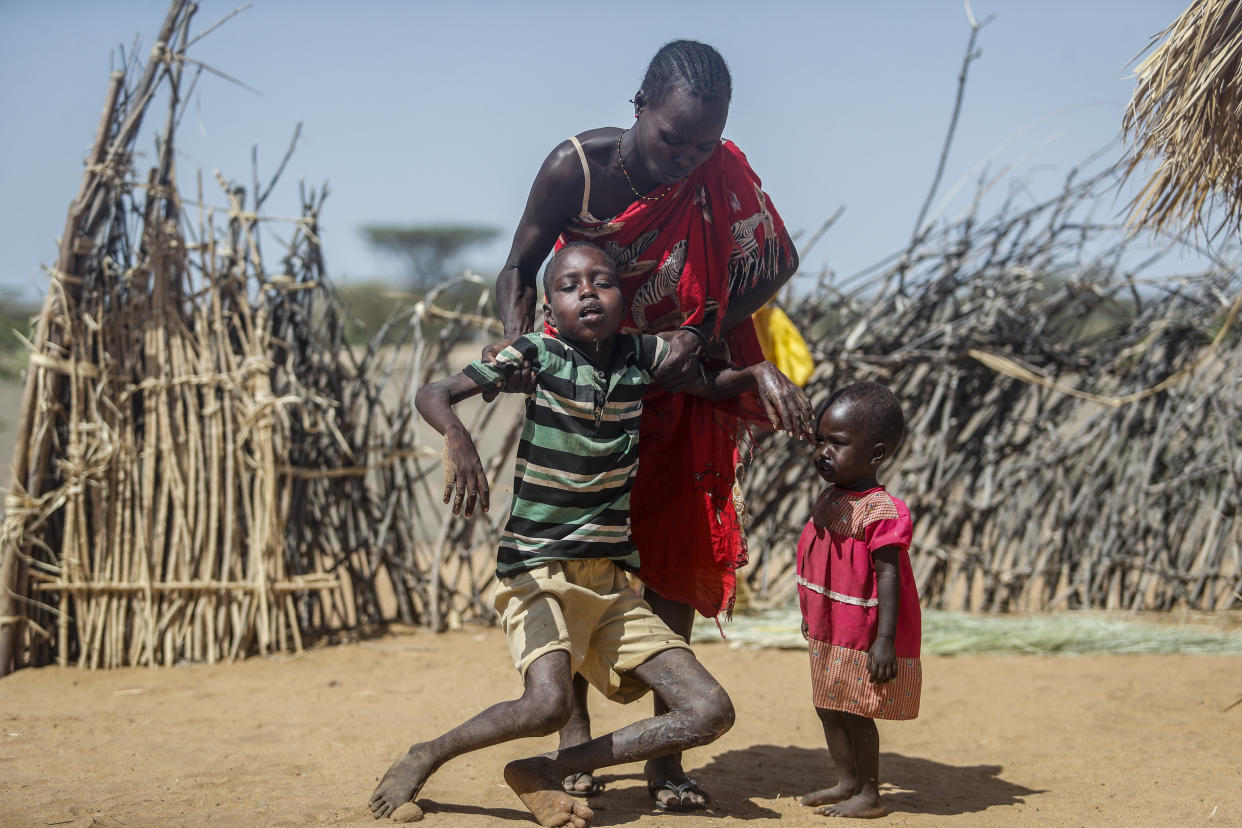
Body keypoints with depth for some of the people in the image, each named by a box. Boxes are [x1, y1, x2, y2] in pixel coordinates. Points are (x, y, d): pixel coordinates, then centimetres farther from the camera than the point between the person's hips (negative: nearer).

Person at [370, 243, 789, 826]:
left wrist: (761, 374, -1)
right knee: (548, 703, -31)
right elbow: (432, 393, -11)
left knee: (710, 713, -6)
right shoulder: (535, 354, -6)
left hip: (612, 583, 5)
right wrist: (457, 439, -33)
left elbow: (714, 384, 21)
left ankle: (543, 773, 3)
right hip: (537, 574, -5)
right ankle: (424, 758, -2)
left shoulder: (642, 354, 6)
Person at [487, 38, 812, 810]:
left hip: (674, 380, 1)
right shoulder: (576, 168, -21)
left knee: (672, 560, 0)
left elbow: (776, 264, -5)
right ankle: (575, 728, 9)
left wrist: (701, 337, -18)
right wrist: (516, 345, -29)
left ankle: (667, 751, 5)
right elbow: (520, 268, -10)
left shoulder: (722, 176, -16)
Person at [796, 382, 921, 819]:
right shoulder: (827, 502, 7)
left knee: (856, 713, -1)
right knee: (829, 707, 16)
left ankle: (869, 796, 12)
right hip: (828, 635, 9)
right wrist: (810, 615, 23)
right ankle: (846, 782, 31)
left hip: (864, 640, -9)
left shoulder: (880, 511, -21)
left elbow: (888, 577, -23)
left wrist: (884, 642, -25)